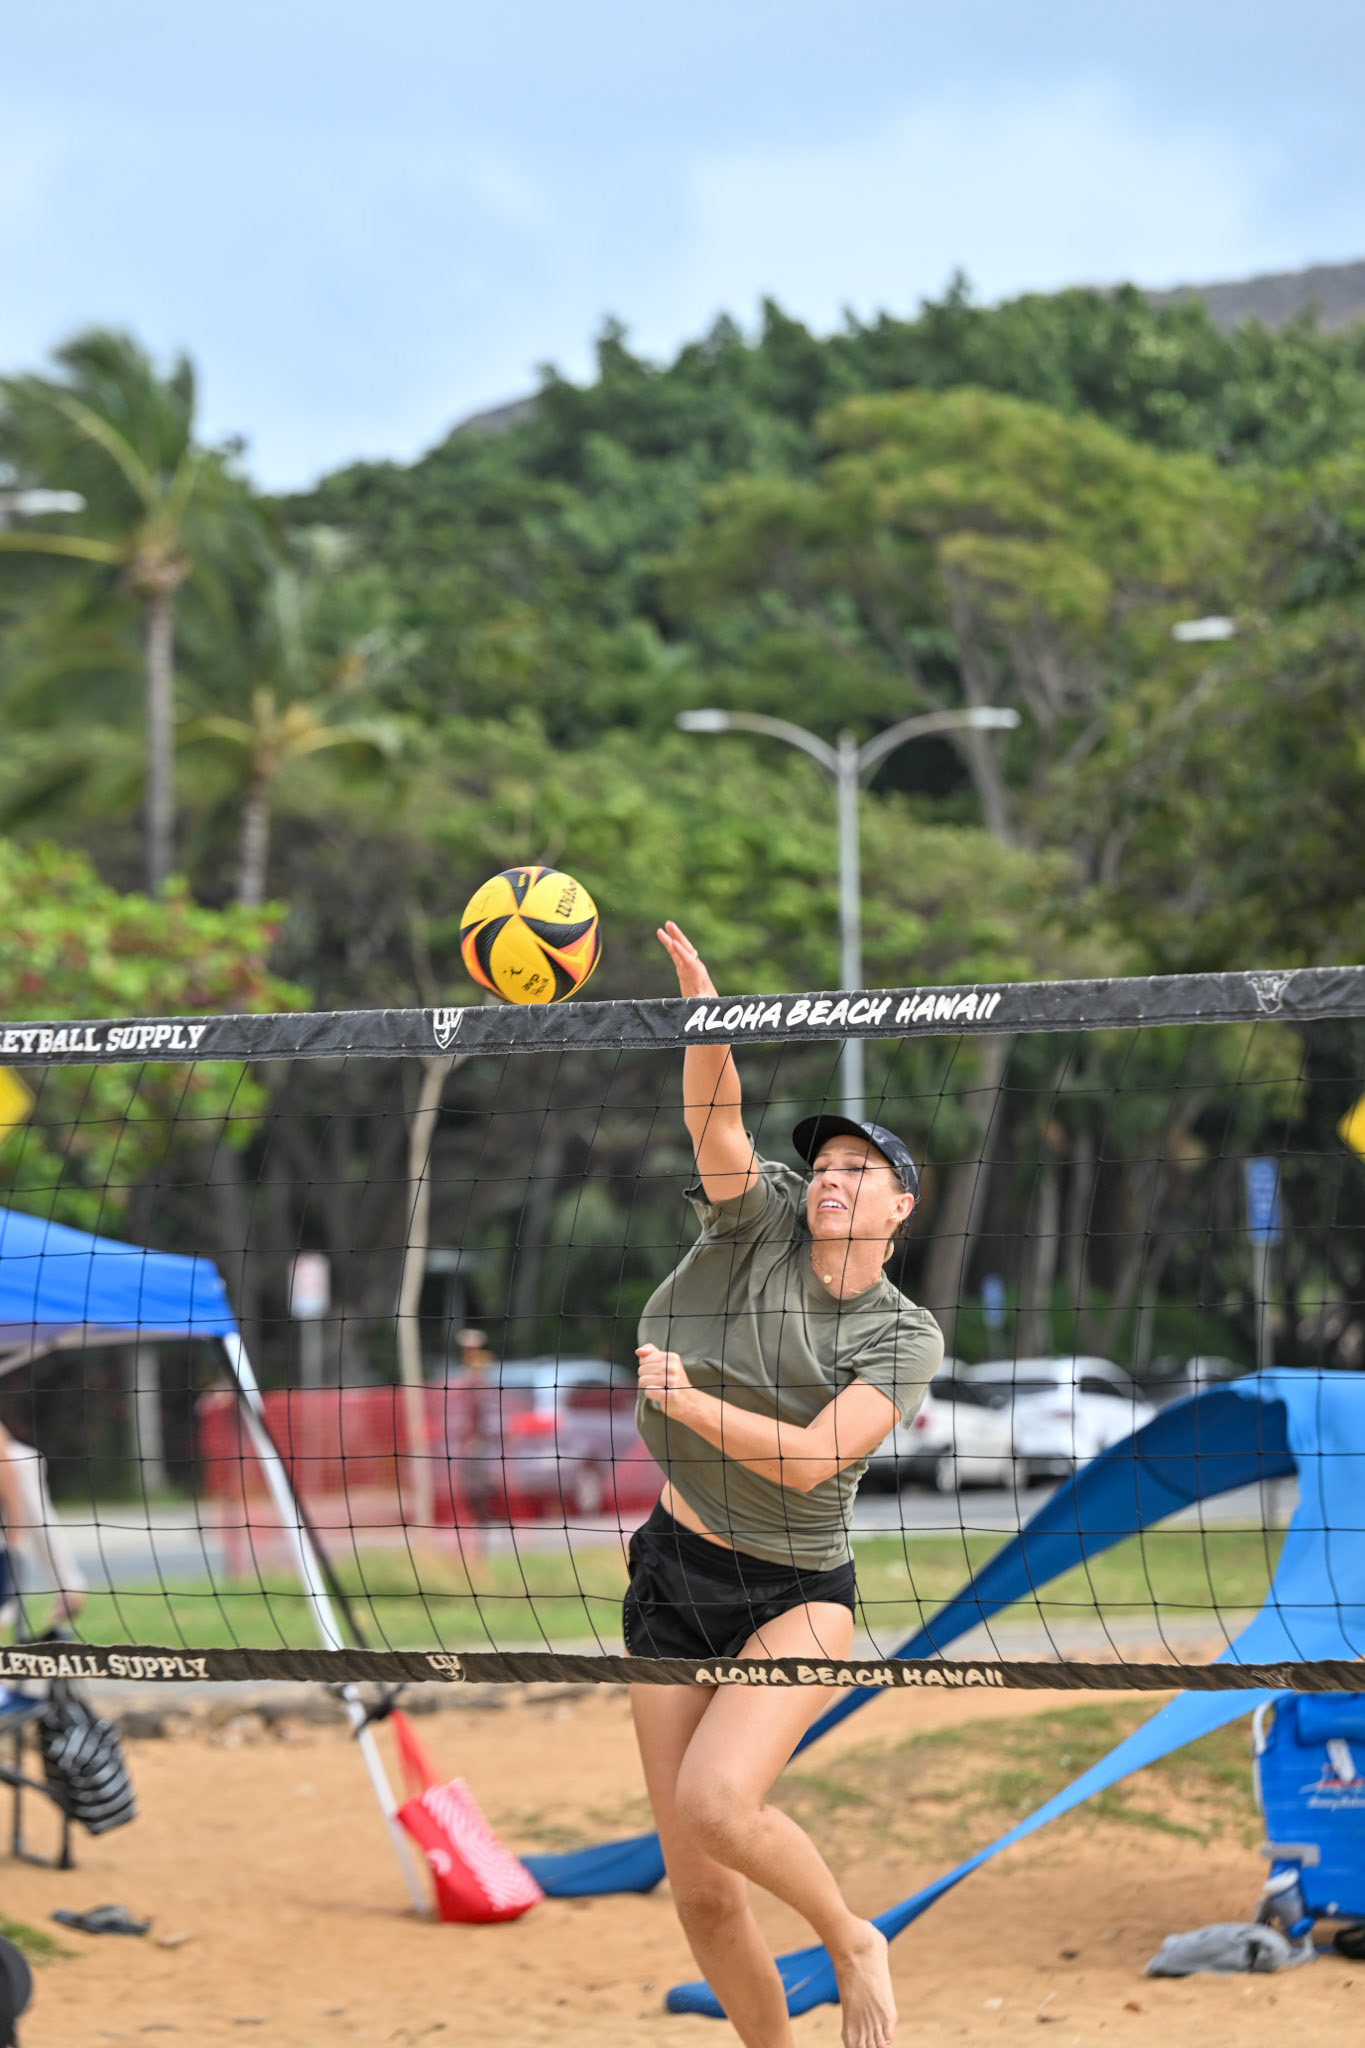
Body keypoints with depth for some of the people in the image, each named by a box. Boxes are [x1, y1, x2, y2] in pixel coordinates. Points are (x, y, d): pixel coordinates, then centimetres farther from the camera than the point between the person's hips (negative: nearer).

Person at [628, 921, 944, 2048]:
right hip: (673, 1575, 3)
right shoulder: (760, 1225, 1)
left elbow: (810, 1459, -17)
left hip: (795, 1595, -3)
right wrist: (703, 1006, -33)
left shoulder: (907, 1336, -5)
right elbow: (714, 1116, -16)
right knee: (699, 1887, 0)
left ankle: (854, 1940, -1)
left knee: (715, 1801, -28)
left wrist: (684, 1399, -18)